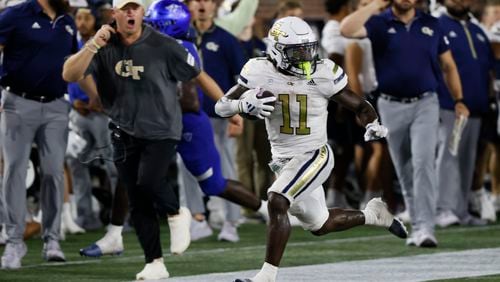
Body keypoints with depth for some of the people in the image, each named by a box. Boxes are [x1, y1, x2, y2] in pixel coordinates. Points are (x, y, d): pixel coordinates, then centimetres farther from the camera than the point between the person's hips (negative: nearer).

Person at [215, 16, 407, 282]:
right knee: (319, 225, 19)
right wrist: (243, 105, -30)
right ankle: (372, 214, 43)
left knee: (276, 203, -26)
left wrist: (373, 125, -22)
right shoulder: (260, 72, -8)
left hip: (313, 156, -5)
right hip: (283, 160, 5)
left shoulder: (323, 74, -12)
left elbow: (359, 105, -1)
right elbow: (221, 106, -8)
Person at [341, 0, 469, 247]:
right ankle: (417, 227, 18)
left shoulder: (431, 25, 6)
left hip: (425, 104, 0)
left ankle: (425, 228, -20)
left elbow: (448, 65, 13)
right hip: (392, 106, 0)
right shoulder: (379, 23, 0)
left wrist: (458, 100, 5)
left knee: (423, 161, -16)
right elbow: (347, 29, -19)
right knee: (404, 170, 7)